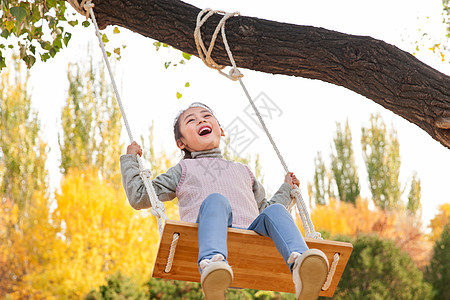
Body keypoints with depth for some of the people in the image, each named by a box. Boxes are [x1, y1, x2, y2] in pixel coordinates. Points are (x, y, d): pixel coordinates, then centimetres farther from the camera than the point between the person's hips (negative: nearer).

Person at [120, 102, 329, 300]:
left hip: (251, 237, 3)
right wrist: (129, 160, 30)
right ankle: (212, 263, -66)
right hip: (208, 237, -3)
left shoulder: (242, 171, 40)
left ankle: (300, 267, -58)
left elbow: (264, 208, 45)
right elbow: (138, 197, 29)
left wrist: (286, 189, 46)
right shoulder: (183, 170, 32)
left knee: (274, 211, -27)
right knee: (215, 200, -34)